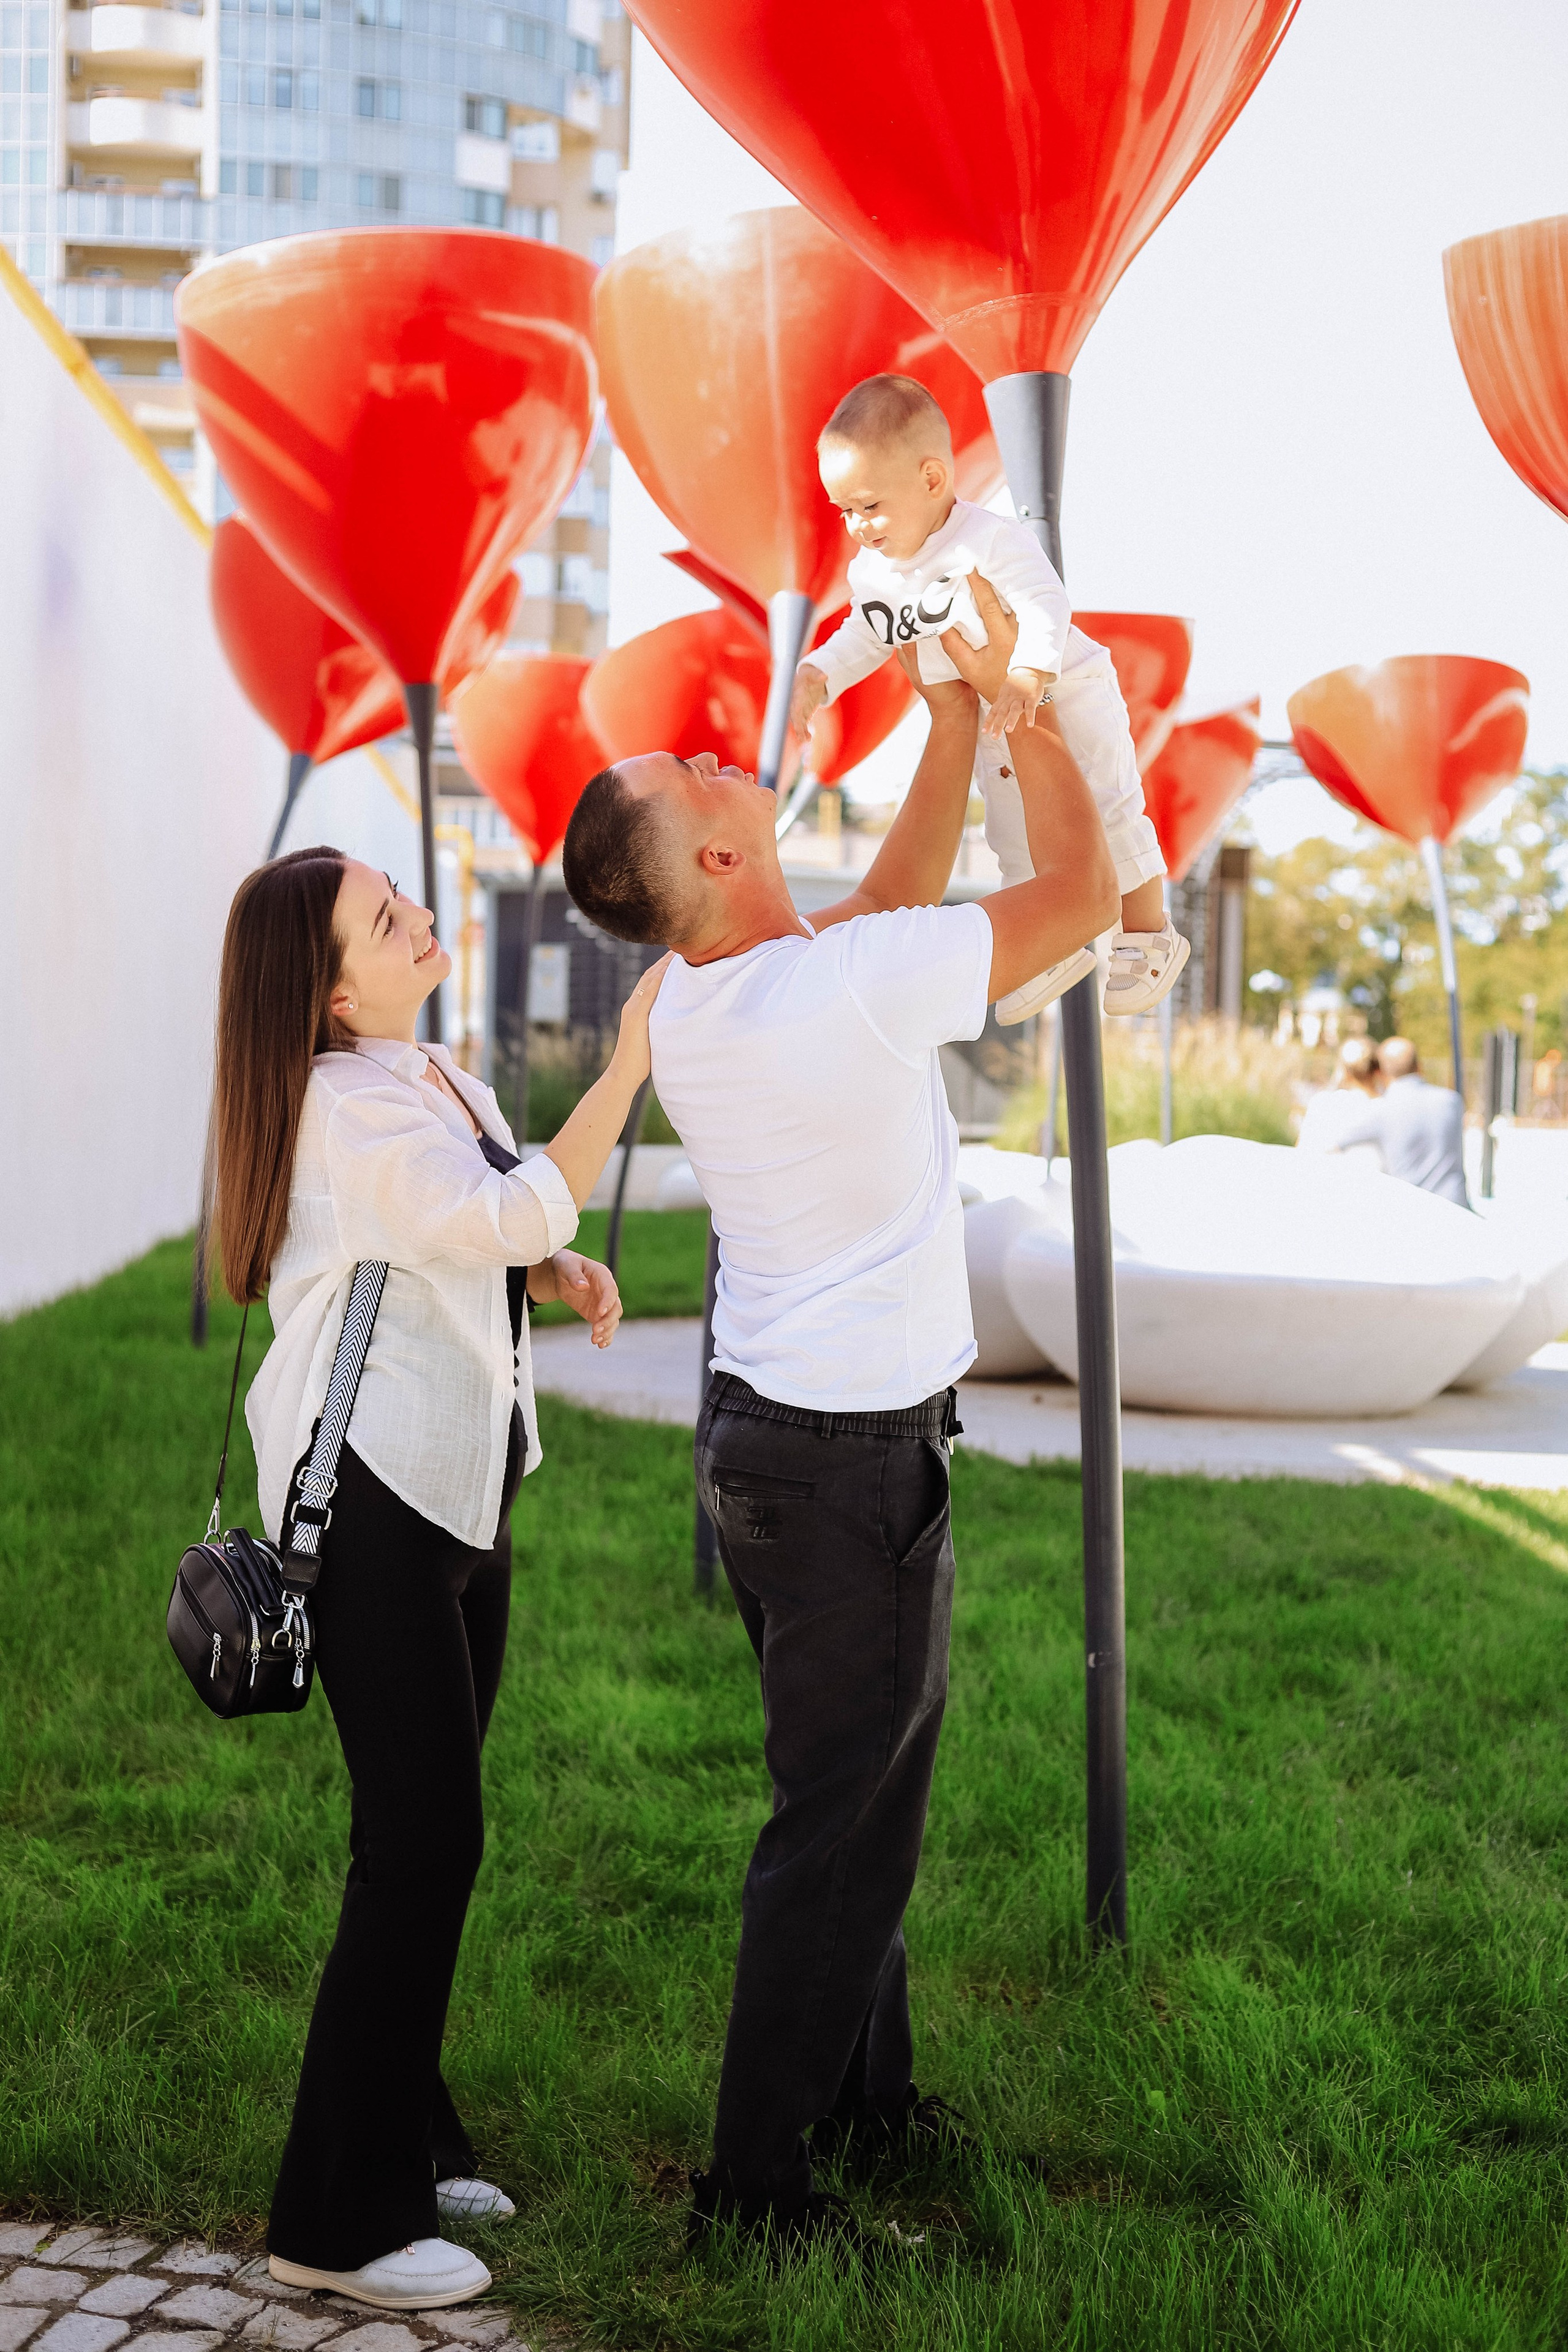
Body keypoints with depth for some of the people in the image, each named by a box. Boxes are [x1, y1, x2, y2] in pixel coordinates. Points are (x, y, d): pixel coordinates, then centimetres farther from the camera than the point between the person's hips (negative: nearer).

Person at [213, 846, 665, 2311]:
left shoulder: (443, 1082, 12)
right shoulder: (344, 1109, -17)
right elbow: (514, 1217, -29)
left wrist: (559, 1272, 5)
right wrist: (630, 1061, -27)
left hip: (460, 1486, 9)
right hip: (370, 1497, -9)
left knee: (430, 1828, 14)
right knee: (421, 1836, -9)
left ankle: (404, 2145, 28)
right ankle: (338, 2221, 1)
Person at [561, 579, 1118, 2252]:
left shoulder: (688, 1008, 2)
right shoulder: (856, 987, -24)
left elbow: (896, 891, 16)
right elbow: (1080, 891, -14)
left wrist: (956, 710, 13)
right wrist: (1020, 692, -3)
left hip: (767, 1433, 9)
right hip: (850, 1458, -9)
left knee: (860, 1790, 21)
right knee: (839, 1819, 2)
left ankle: (865, 2095, 36)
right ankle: (754, 2179, 12)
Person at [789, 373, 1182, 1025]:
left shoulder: (989, 540, -28)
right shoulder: (871, 571, -4)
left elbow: (1044, 606, -36)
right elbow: (865, 637, 10)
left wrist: (1027, 678, -50)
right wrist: (817, 676, -6)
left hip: (1066, 697, -7)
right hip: (986, 729, 7)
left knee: (1107, 815, -2)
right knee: (1016, 839, 13)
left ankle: (1148, 936, 15)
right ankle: (1055, 949, 28)